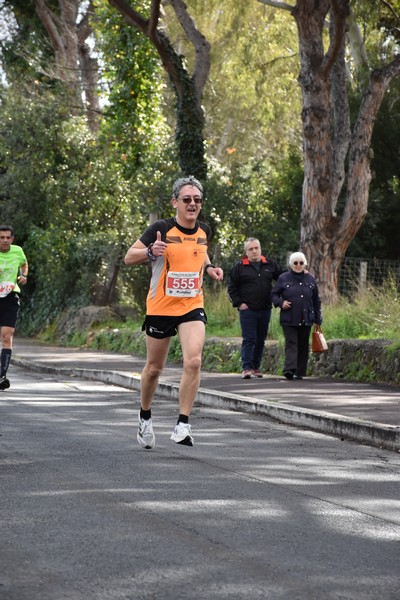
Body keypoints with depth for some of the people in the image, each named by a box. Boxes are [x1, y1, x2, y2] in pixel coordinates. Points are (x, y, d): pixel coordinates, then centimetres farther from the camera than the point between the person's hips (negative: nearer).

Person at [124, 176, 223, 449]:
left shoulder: (204, 231, 3)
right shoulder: (161, 229, -11)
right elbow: (129, 257, -7)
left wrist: (209, 268, 5)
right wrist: (150, 251, -27)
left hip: (192, 306, 2)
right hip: (160, 307, -2)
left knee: (193, 361, -19)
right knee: (154, 368, 11)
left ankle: (183, 425, -13)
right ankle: (145, 417, 37)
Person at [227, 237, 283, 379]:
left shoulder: (270, 265, 9)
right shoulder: (239, 267, 1)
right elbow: (232, 288, 3)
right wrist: (239, 303, -6)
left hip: (265, 310, 4)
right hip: (247, 309, -4)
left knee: (261, 340, 8)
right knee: (249, 339, -10)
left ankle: (256, 367, 17)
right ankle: (246, 368, -12)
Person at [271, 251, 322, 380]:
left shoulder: (310, 279, 11)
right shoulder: (283, 279, 3)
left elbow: (316, 301, 16)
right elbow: (274, 294, 9)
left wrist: (318, 319, 13)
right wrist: (281, 302, -12)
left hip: (305, 320, 3)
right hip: (289, 319, -3)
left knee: (303, 346, 4)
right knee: (291, 343, -13)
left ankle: (300, 372, 10)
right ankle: (289, 369, -23)